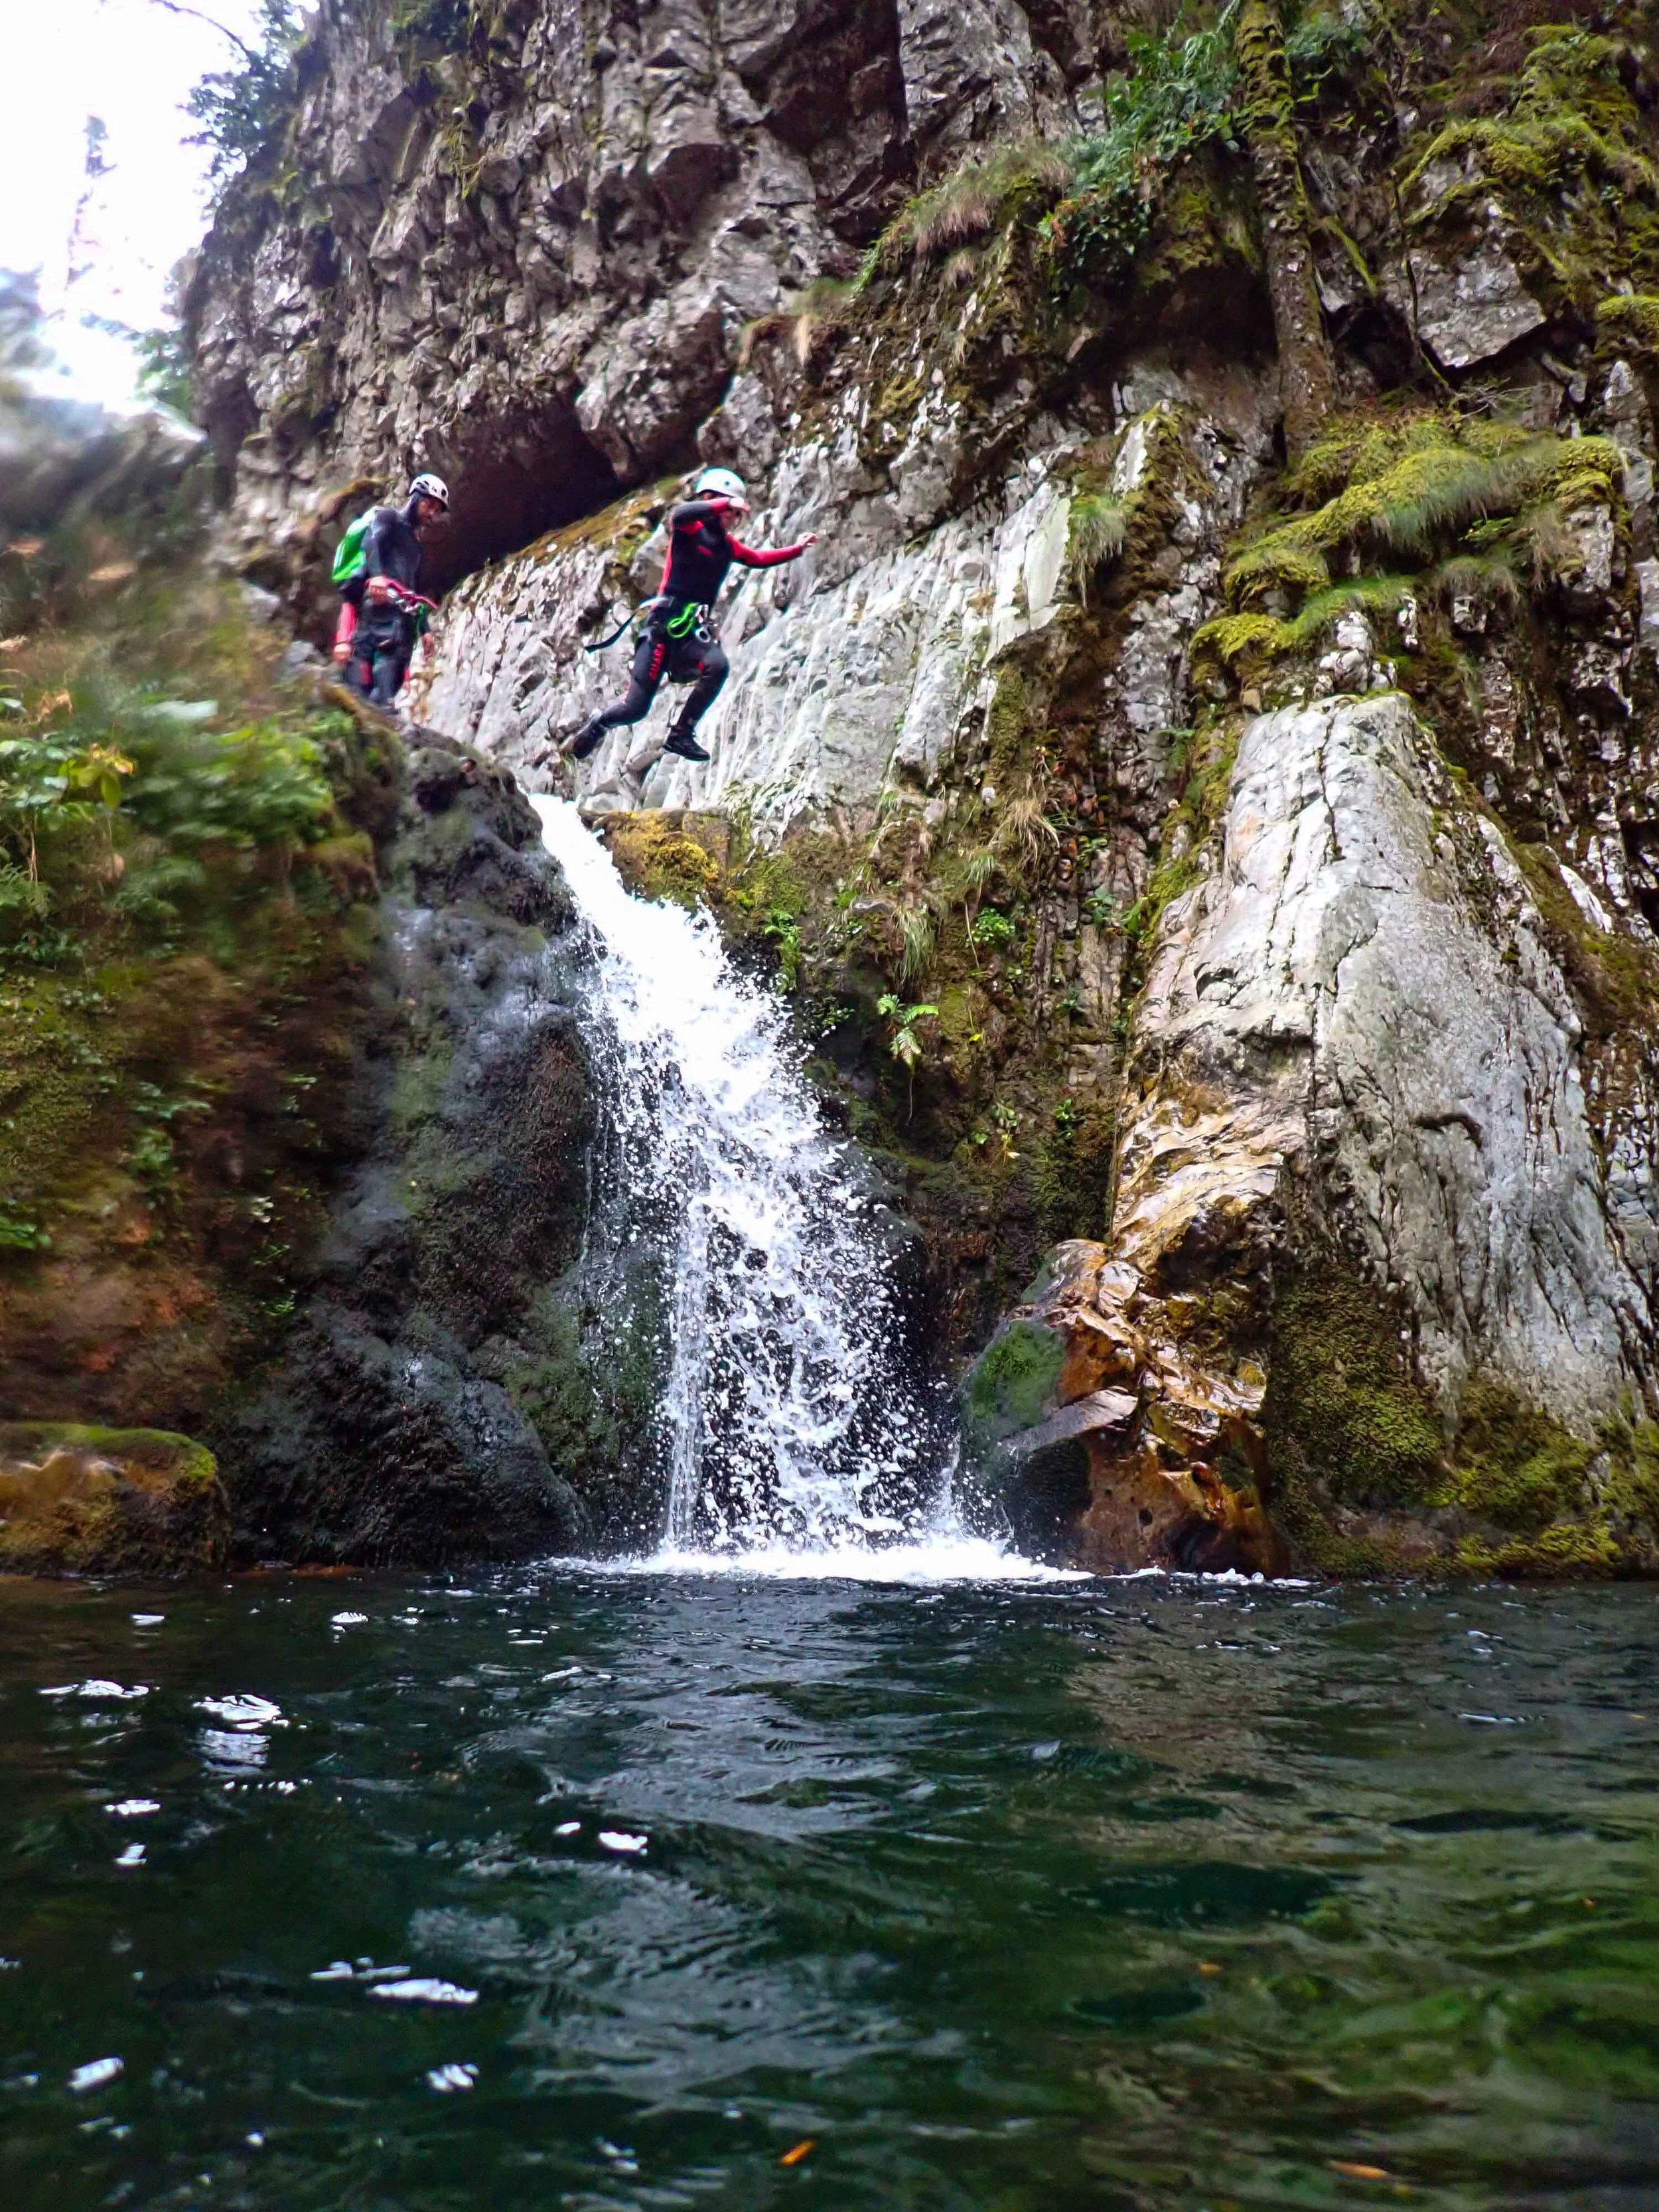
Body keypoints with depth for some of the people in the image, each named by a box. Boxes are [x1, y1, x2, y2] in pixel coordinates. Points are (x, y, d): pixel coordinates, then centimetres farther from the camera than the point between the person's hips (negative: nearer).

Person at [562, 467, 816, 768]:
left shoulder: (726, 543, 18)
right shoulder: (689, 528, -3)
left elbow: (759, 559, 32)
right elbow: (680, 515, -27)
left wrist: (798, 549, 29)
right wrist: (726, 504, -30)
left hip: (696, 629, 6)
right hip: (665, 623, -6)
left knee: (718, 665, -30)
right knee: (635, 708, -7)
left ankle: (681, 734, -19)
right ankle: (597, 724, 27)